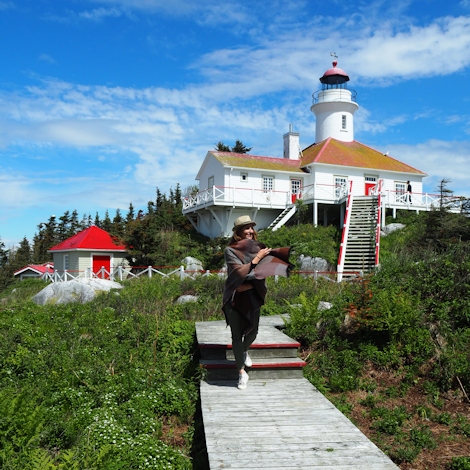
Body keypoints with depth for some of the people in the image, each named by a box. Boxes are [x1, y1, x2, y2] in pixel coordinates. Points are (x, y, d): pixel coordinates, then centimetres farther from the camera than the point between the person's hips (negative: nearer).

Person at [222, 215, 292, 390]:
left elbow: (262, 274, -2)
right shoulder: (230, 250, -10)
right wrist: (257, 258, -20)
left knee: (253, 330, 12)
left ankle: (244, 351, 47)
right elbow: (239, 272, -21)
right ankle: (242, 372, 13)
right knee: (237, 334, -1)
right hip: (235, 297, -4)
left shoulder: (257, 247, 1)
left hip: (252, 296, 4)